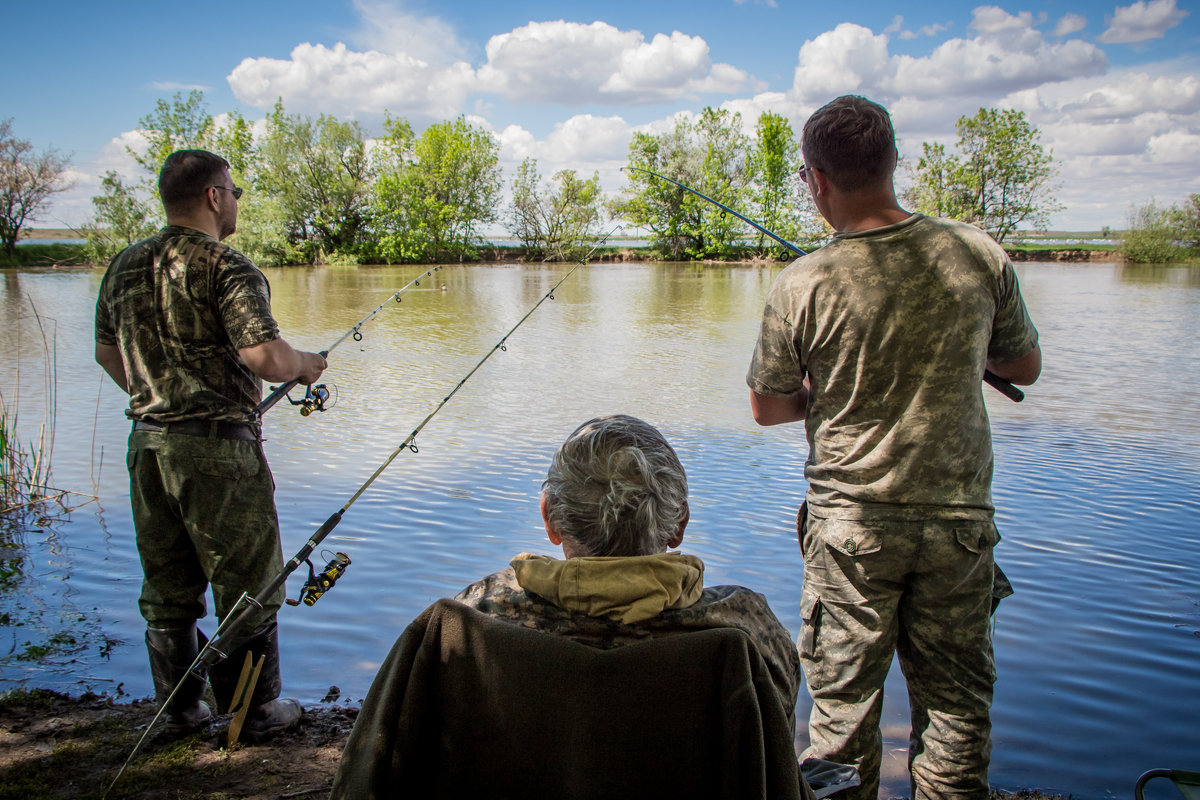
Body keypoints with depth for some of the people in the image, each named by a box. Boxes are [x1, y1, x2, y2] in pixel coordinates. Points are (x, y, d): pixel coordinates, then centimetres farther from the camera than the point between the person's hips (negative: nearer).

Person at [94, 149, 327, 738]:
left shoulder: (124, 265, 10)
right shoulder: (227, 268, -14)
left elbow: (106, 352, 19)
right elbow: (264, 358, -24)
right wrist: (304, 365, -4)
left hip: (147, 441, 8)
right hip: (217, 447, -7)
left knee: (167, 585, 16)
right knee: (246, 583, 6)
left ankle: (179, 708, 28)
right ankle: (255, 711, 17)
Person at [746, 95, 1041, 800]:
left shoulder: (803, 286, -14)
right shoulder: (980, 254, -7)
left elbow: (766, 408, -2)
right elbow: (1026, 367, 7)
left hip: (850, 523, -2)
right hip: (959, 517, 2)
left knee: (844, 701, 12)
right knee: (956, 702, 15)